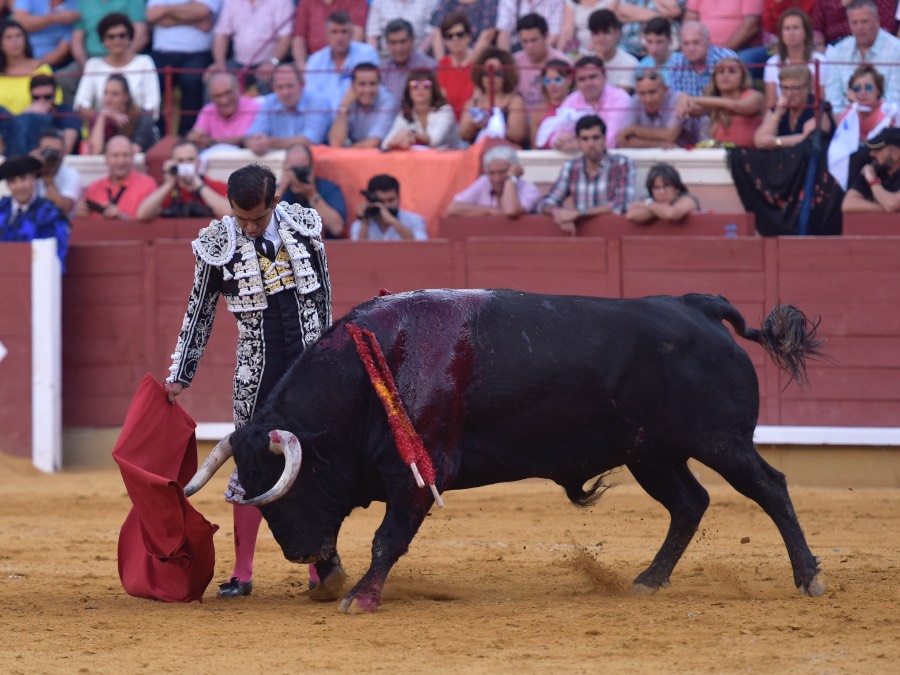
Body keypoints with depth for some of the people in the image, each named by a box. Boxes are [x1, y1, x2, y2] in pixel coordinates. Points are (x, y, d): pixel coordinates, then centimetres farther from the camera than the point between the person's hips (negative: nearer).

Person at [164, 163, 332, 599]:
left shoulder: (303, 227, -3)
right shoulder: (218, 245, -8)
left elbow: (323, 293, 10)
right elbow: (199, 314, 1)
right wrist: (179, 376, 2)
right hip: (257, 371, -1)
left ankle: (320, 570, 13)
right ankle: (242, 574, 10)